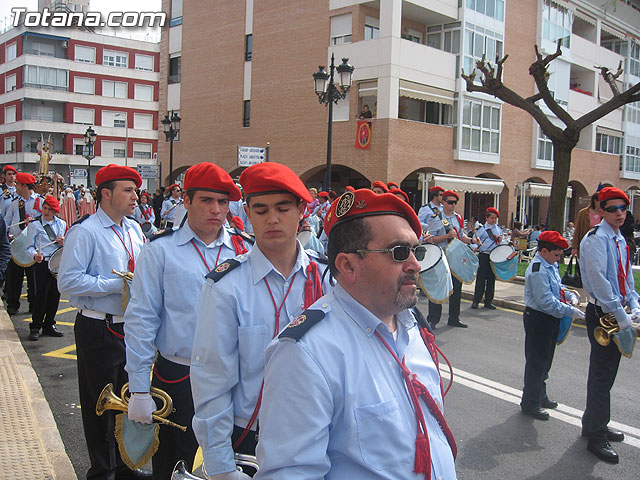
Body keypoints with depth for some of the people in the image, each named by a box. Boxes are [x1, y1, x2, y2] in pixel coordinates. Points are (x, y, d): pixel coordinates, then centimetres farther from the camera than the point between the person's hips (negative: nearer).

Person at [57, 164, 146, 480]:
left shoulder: (134, 230, 10)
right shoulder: (85, 232, -14)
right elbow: (67, 281, -21)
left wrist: (143, 282, -1)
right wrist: (118, 284, -23)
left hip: (132, 326, 7)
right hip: (99, 331, -7)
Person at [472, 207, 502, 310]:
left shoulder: (499, 230, 14)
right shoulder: (481, 229, 1)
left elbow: (501, 245, 19)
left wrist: (500, 241, -1)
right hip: (483, 256, -4)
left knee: (492, 279, 7)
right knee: (481, 279, -3)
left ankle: (488, 301, 14)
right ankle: (476, 301, 4)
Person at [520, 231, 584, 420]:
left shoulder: (551, 266, 7)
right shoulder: (538, 271, -24)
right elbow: (546, 301, -26)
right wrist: (570, 311, -22)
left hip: (550, 319, 10)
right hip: (538, 319, -10)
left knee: (545, 361, 21)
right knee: (536, 362, 0)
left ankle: (540, 396, 38)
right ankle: (530, 403, 12)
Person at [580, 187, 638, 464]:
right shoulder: (597, 238, -16)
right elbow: (598, 279, -23)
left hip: (616, 315, 9)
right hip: (602, 315, -9)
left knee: (606, 374, 18)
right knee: (601, 376, -2)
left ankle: (594, 425, 33)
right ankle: (596, 438, 8)